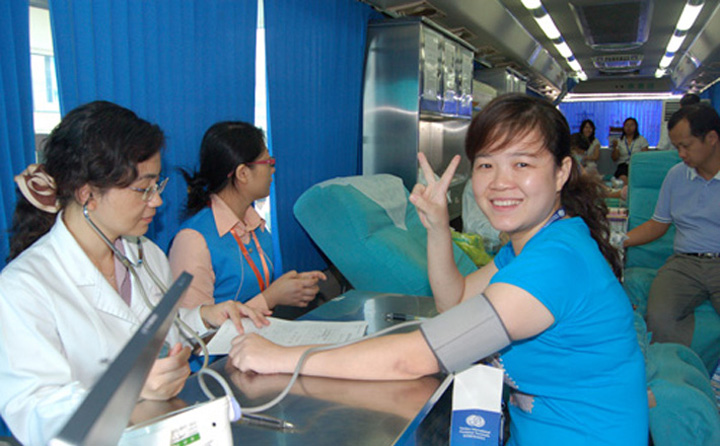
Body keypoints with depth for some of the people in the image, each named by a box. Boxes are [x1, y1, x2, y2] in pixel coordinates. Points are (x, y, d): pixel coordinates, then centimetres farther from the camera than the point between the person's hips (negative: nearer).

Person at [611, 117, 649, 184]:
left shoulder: (641, 139, 13)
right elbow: (614, 159, 12)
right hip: (623, 165, 1)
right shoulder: (619, 141, 17)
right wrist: (614, 147, -3)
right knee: (623, 178, -34)